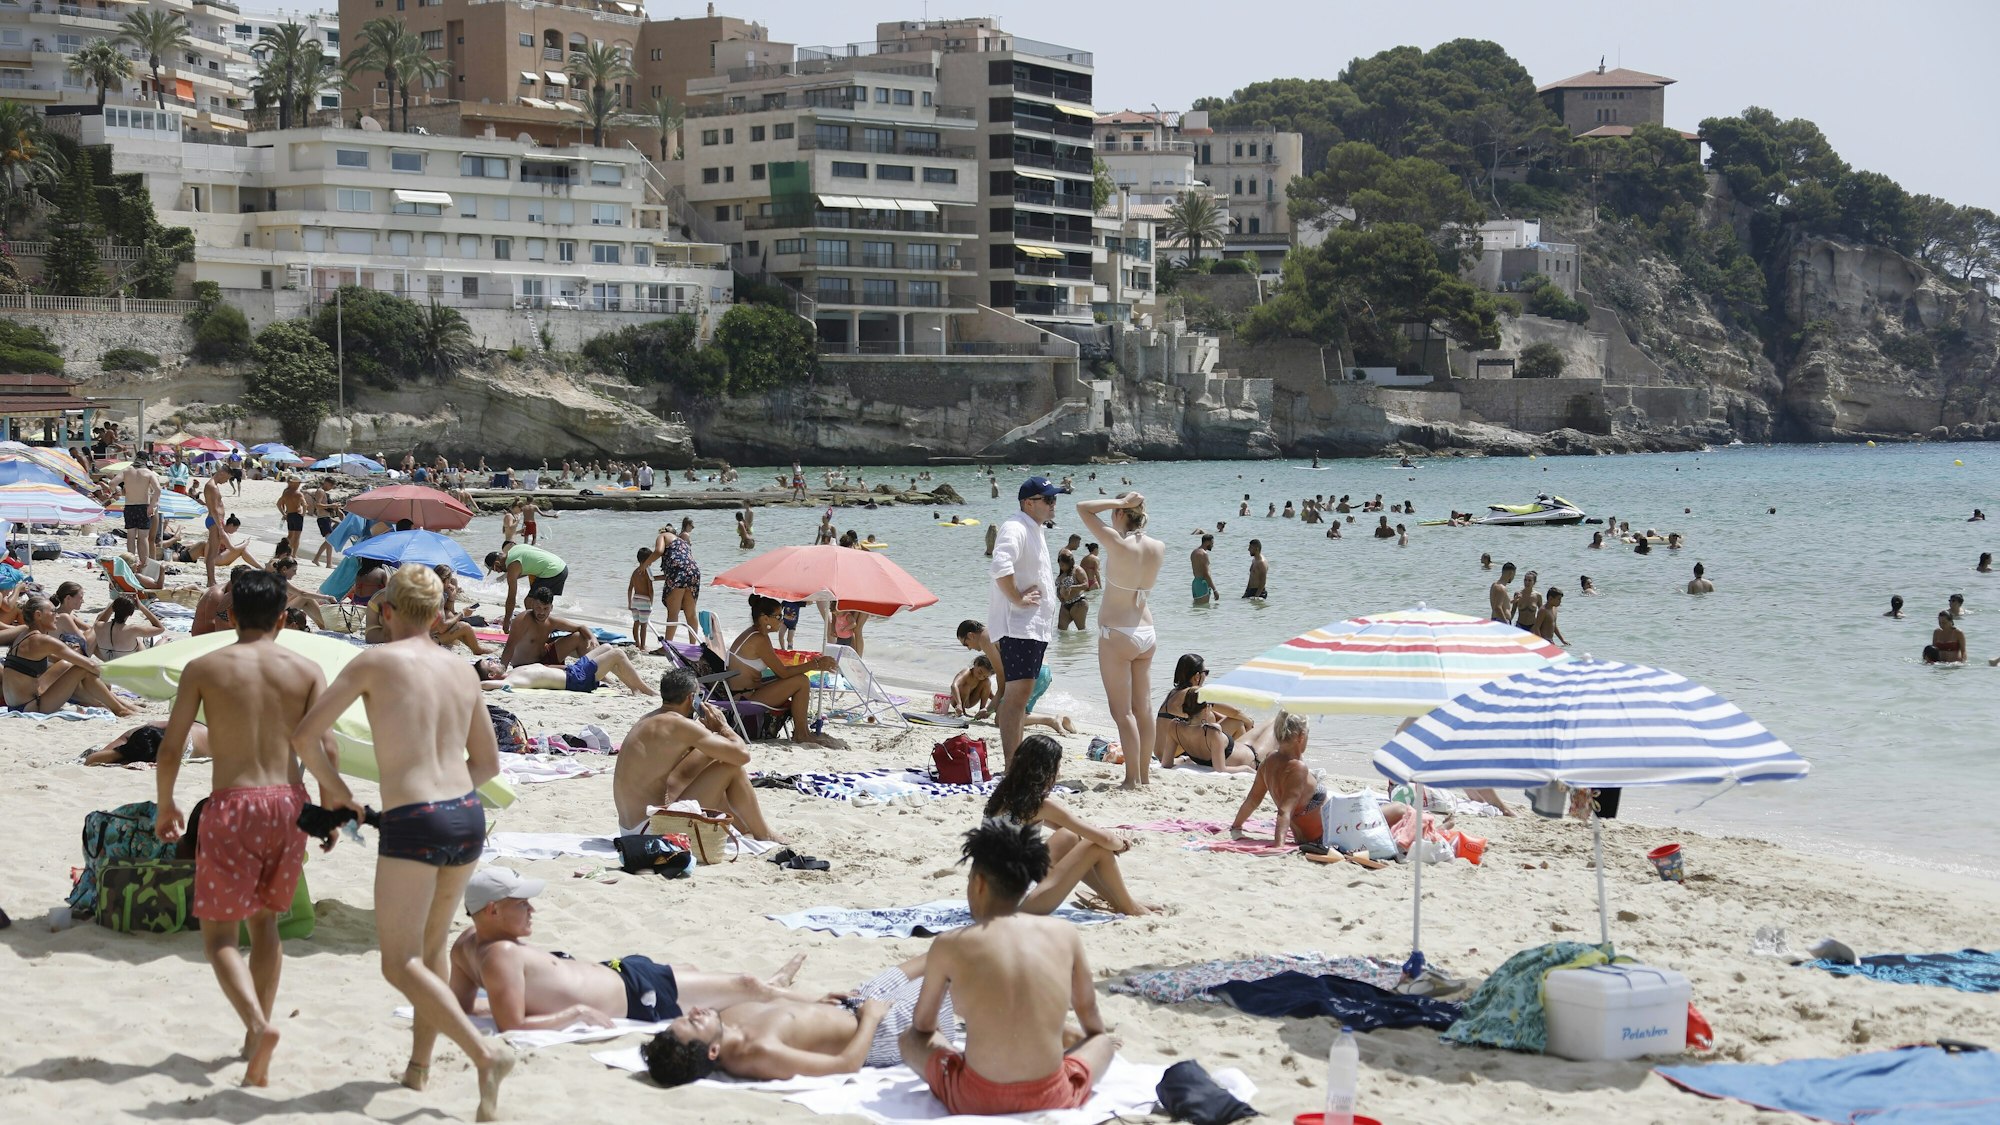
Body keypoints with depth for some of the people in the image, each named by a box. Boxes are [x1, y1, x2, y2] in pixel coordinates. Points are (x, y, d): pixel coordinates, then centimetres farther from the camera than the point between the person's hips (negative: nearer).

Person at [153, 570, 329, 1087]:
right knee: (264, 920, 22)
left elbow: (171, 747, -1)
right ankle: (256, 1036, 24)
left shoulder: (204, 667, 0)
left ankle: (258, 1024, -21)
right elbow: (325, 747, -3)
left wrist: (165, 806, 14)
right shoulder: (306, 670, 3)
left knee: (219, 933, 3)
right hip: (288, 801, 3)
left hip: (232, 806, -3)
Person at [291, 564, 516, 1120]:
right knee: (432, 945, 24)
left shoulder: (376, 660, -2)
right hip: (468, 817, 6)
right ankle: (419, 1063, 29)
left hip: (412, 823, -6)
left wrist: (333, 788, 14)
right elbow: (489, 763, 20)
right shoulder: (463, 670, 13)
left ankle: (484, 1053, -19)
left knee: (401, 963, -1)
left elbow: (305, 735, -2)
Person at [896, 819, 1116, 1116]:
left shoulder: (949, 946, -3)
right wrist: (1086, 1034, 42)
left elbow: (923, 1026, 14)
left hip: (976, 1102, -1)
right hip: (1052, 1100, 1)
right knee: (1106, 1042, 32)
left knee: (909, 1039, 27)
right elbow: (1088, 1012, 19)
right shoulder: (1065, 934, 1)